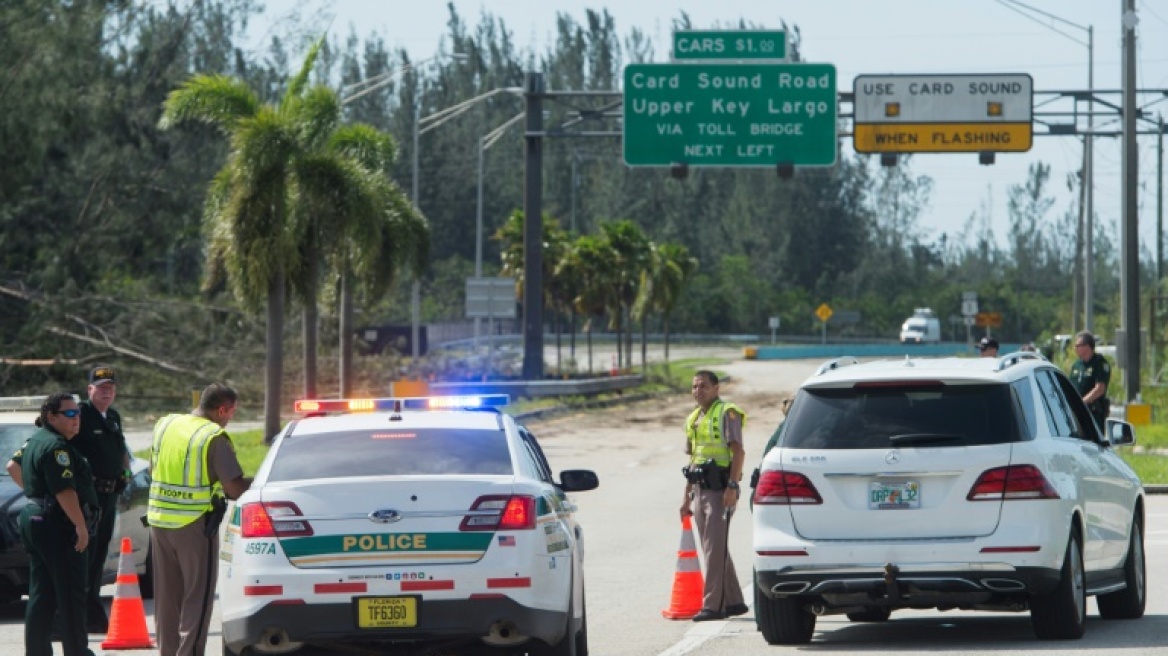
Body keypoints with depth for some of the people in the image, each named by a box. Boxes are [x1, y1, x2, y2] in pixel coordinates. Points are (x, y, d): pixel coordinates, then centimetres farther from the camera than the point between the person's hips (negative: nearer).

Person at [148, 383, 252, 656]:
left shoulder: (165, 425, 6)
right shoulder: (214, 437, -15)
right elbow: (234, 488, -17)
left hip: (159, 519, 6)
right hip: (194, 526, -6)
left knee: (167, 596, 15)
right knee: (198, 596, 0)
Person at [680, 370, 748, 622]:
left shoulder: (727, 413, -6)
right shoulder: (693, 419, 19)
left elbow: (738, 452, -14)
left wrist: (732, 486, -23)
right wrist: (687, 497, 22)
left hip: (720, 490, -9)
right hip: (700, 490, 9)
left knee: (715, 548, -13)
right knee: (714, 549, 10)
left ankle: (712, 605, -14)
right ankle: (733, 601, 17)